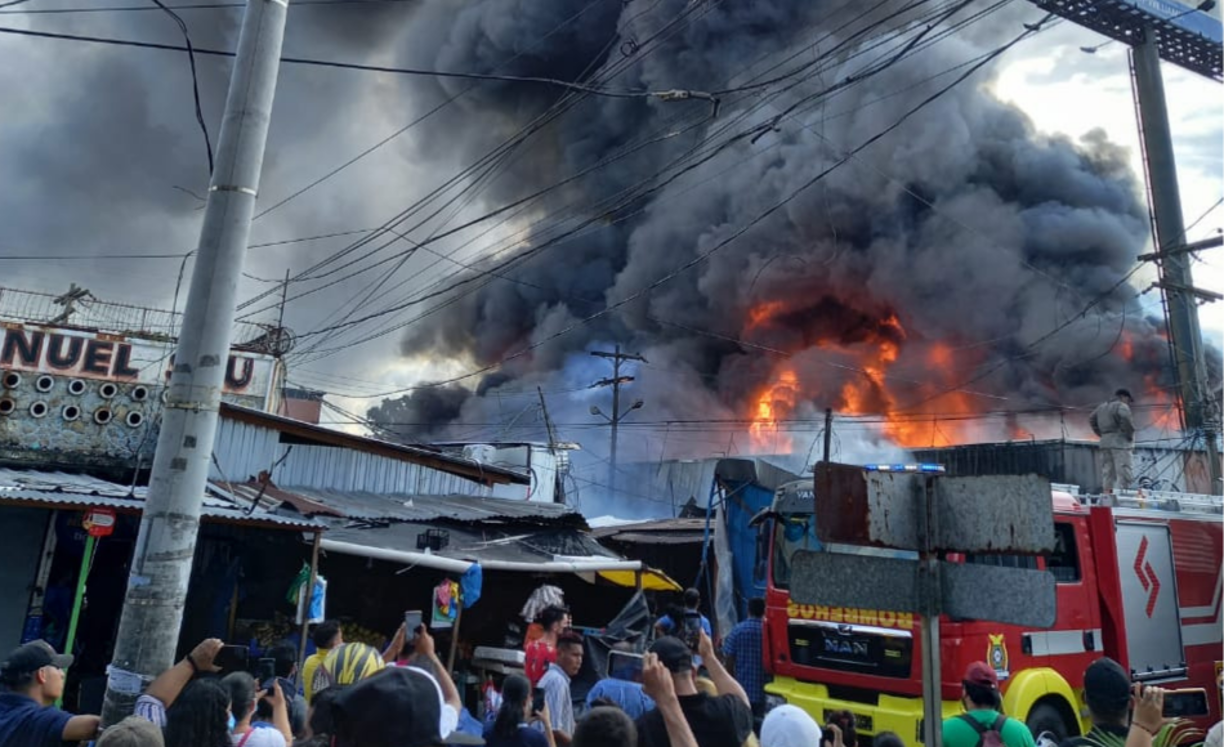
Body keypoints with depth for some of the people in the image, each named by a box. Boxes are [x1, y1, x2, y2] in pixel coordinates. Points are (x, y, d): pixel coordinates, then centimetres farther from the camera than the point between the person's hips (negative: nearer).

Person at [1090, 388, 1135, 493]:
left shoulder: (1103, 407, 20)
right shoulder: (1121, 406, -4)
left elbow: (1092, 419, 27)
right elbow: (1126, 418, -23)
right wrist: (1129, 435, -12)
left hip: (1105, 442, 8)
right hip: (1120, 442, -8)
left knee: (1107, 472, 7)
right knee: (1123, 473, -10)